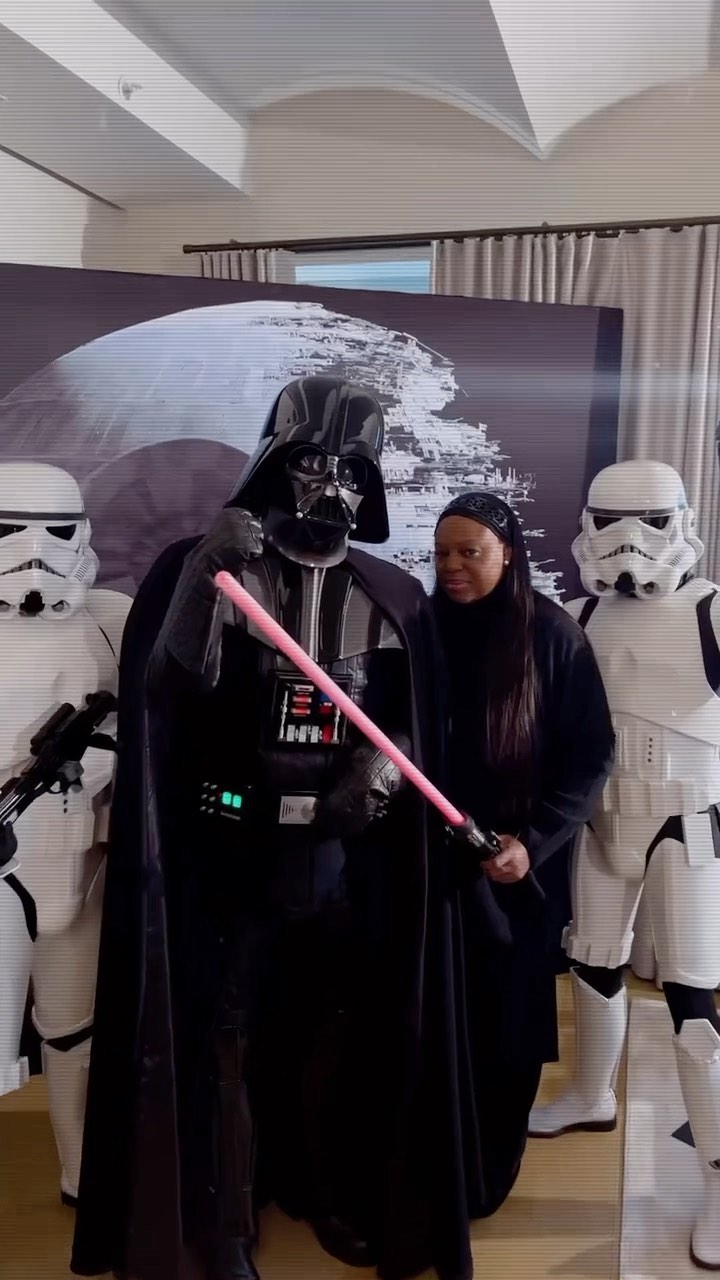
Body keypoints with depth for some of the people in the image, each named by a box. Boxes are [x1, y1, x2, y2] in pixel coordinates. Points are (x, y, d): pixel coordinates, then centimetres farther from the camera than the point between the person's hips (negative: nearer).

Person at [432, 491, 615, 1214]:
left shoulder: (552, 636, -5)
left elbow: (589, 757, -4)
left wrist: (534, 840, -14)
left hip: (509, 867, -2)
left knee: (500, 1022, 9)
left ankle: (486, 1174, 29)